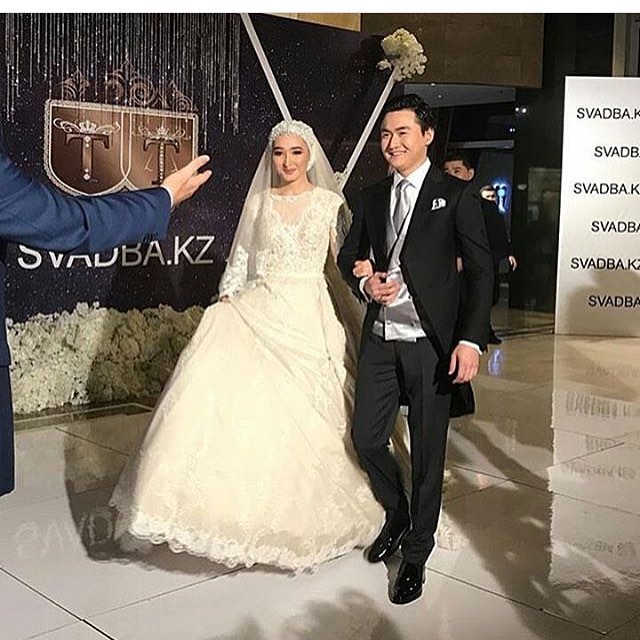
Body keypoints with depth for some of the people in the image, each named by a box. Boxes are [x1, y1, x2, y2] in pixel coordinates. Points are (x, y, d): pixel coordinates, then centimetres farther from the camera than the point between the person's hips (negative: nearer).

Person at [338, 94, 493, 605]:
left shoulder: (456, 195, -3)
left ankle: (417, 553, 22)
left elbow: (481, 271, -5)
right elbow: (349, 256, 21)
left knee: (428, 450, 4)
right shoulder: (371, 198, 11)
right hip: (379, 338, 5)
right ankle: (397, 515, 36)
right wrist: (365, 285, -2)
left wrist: (471, 339, -14)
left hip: (430, 342, -4)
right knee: (367, 438, 7)